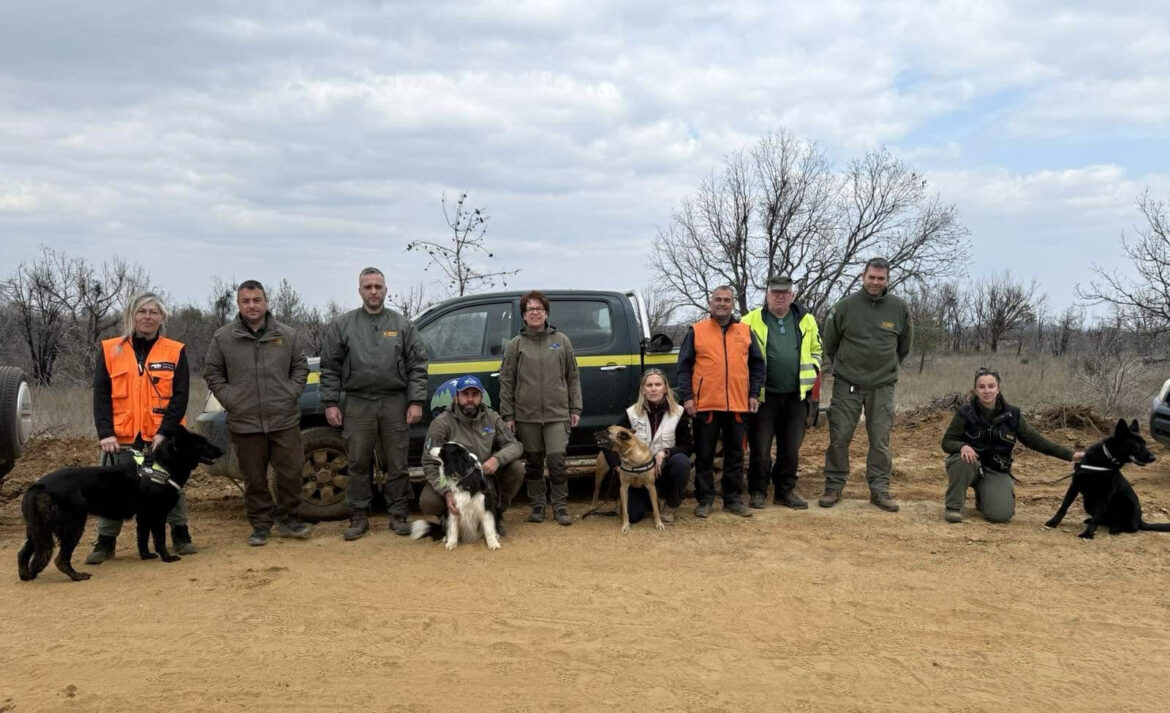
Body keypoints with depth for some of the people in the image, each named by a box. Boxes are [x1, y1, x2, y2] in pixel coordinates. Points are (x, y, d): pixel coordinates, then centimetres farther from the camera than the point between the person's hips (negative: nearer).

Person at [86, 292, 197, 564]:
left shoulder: (175, 351, 2)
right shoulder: (110, 350, 4)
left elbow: (180, 396, -3)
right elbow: (101, 395, 1)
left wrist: (165, 432, -13)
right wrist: (106, 433, -10)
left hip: (163, 437, -1)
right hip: (121, 438, 1)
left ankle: (180, 534, 21)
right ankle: (106, 541, 18)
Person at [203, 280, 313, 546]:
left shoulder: (287, 335, 5)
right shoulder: (223, 337, 2)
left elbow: (300, 367, 12)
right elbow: (212, 373, 8)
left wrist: (291, 393, -1)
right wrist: (229, 399, -2)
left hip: (285, 419, 1)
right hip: (244, 422, 0)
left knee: (291, 472, 3)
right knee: (254, 479, 7)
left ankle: (287, 519, 20)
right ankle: (261, 524, 20)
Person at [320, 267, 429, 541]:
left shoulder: (403, 325, 6)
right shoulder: (342, 325, 6)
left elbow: (417, 366, 4)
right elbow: (329, 368, 6)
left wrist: (416, 401, -4)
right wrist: (330, 403, -1)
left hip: (395, 404, 0)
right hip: (358, 405, 0)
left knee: (397, 464, 5)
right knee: (358, 464, 6)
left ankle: (398, 516, 15)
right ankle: (359, 517, 16)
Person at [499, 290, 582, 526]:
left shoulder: (561, 341, 8)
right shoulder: (515, 345, 6)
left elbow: (573, 377, 9)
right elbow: (506, 381, 5)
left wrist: (575, 409, 4)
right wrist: (507, 415, 0)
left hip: (557, 414, -1)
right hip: (526, 415, 1)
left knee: (557, 459, -7)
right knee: (533, 462, 8)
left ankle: (560, 507, 5)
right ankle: (537, 506, 19)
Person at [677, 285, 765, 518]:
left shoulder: (745, 331, 10)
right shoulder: (696, 331, 3)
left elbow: (757, 364, 13)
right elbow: (684, 366, 1)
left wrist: (754, 394, 4)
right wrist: (686, 396, -7)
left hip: (738, 405, 2)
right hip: (705, 405, -2)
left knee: (735, 455, 9)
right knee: (704, 455, 4)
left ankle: (733, 499, 19)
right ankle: (705, 500, 13)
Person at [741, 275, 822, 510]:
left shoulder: (806, 321, 9)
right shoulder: (752, 321, -3)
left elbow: (816, 350, 22)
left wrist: (813, 370, 6)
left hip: (796, 396, 4)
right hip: (764, 396, -3)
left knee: (791, 448, 10)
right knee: (760, 448, 1)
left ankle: (785, 491, 23)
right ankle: (757, 491, 15)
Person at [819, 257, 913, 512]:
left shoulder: (899, 308, 1)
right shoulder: (845, 305, -4)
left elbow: (905, 344, 17)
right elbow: (829, 342, 9)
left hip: (882, 386, 1)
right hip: (847, 385, -1)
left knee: (881, 441, 5)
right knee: (839, 437, 1)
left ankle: (880, 489, 15)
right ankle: (833, 487, 12)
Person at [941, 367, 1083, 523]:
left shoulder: (1012, 415, -5)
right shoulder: (965, 413, -12)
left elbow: (1035, 440, 1)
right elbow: (947, 442, -11)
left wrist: (1070, 455, -4)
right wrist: (962, 446, -34)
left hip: (996, 471, 2)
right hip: (970, 464, -2)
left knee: (1001, 514, -19)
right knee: (962, 461, -38)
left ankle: (983, 499, 17)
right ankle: (952, 506, -16)